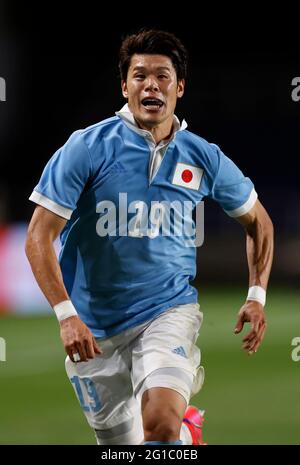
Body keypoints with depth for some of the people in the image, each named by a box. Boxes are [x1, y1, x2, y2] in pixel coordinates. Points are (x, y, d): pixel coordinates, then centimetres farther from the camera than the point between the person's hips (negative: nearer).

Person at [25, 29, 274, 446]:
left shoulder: (204, 158, 0)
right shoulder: (87, 148, -8)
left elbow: (257, 221, 17)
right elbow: (39, 238, -9)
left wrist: (257, 295, 7)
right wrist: (66, 314, -20)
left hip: (170, 310, 0)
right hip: (94, 330, 0)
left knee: (160, 424, -29)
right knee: (120, 445, 11)